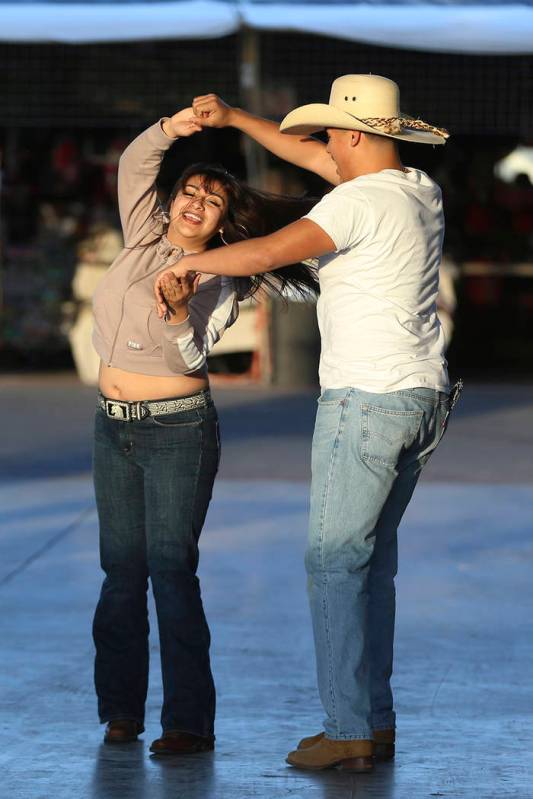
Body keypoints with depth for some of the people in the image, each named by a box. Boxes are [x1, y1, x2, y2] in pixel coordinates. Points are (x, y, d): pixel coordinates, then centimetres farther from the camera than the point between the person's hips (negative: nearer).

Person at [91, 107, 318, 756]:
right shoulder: (145, 238, 8)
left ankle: (189, 721, -9)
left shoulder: (221, 284, -4)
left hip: (179, 429, -5)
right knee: (122, 568, 4)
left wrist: (178, 314, -33)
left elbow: (193, 355, -14)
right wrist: (171, 129, -11)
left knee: (171, 569, -9)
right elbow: (133, 164, 7)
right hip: (114, 427, 5)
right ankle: (121, 710, 10)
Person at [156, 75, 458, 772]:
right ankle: (377, 721, 16)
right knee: (373, 559, 14)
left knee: (334, 561, -3)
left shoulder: (359, 201, -16)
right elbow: (309, 156, 22)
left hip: (365, 401, -9)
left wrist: (190, 263, -8)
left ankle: (349, 730, -4)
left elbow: (267, 253, -24)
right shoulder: (422, 190, 11)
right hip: (422, 400, 9)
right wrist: (232, 118, 23)